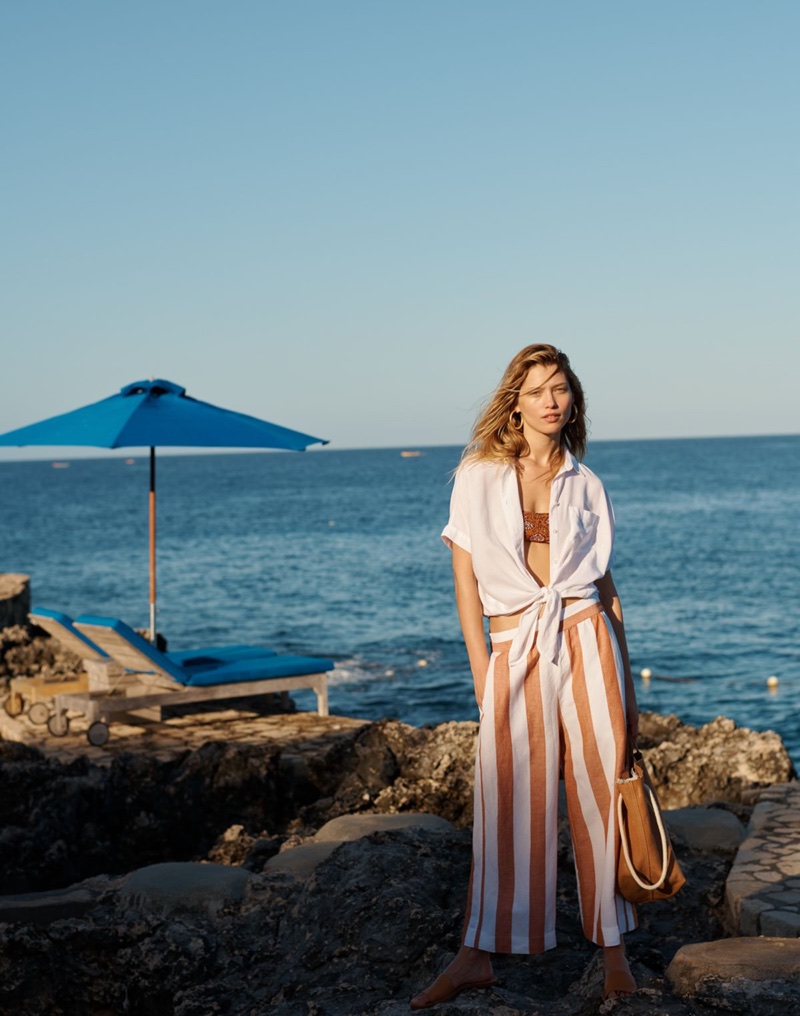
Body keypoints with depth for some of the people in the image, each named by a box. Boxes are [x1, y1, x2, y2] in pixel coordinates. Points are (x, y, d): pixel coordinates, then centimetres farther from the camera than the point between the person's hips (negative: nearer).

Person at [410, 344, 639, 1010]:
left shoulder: (586, 485, 10)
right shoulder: (479, 477, 4)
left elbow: (606, 586, 12)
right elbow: (466, 582, 3)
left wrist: (627, 683, 8)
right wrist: (482, 673, -4)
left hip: (586, 640, 1)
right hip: (513, 650, -1)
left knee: (600, 795, 2)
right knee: (508, 802, 0)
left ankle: (613, 948, 15)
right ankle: (479, 955, 11)